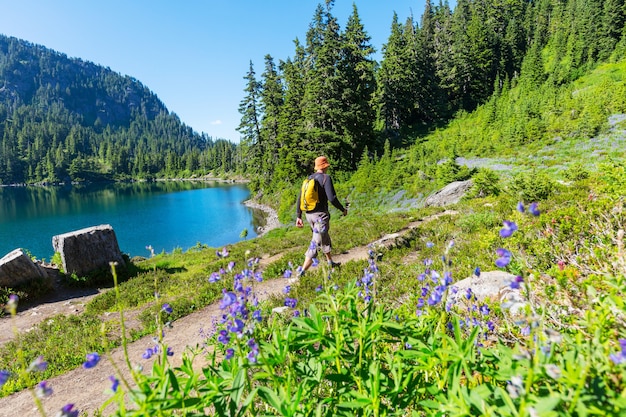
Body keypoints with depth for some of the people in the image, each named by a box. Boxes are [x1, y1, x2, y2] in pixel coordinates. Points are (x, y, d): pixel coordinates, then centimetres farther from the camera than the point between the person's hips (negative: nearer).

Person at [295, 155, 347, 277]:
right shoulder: (326, 178, -12)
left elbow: (299, 198, 6)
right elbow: (332, 198, -19)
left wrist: (298, 217, 9)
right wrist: (343, 209, -4)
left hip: (309, 214, 8)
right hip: (321, 215, -8)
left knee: (325, 238, 25)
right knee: (316, 243, -3)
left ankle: (330, 262, 42)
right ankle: (302, 271, -6)